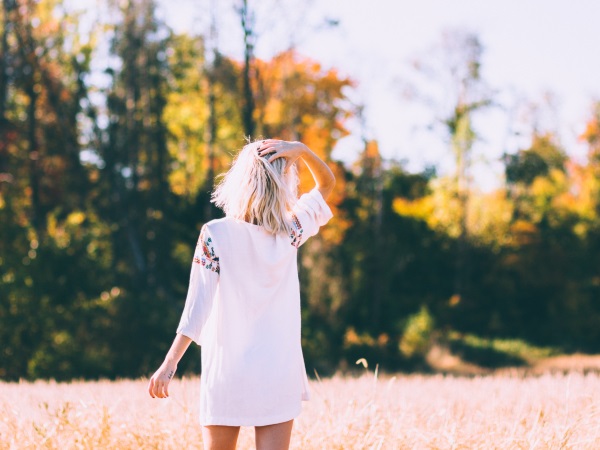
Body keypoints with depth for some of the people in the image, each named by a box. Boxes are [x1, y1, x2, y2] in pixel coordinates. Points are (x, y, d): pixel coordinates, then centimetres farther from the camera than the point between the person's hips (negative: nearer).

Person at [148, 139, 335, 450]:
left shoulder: (216, 235, -10)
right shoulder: (291, 232, -3)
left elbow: (197, 305, -14)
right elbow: (327, 184, 13)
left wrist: (169, 364, -12)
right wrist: (301, 151, -5)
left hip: (227, 373, -1)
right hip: (280, 374, 1)